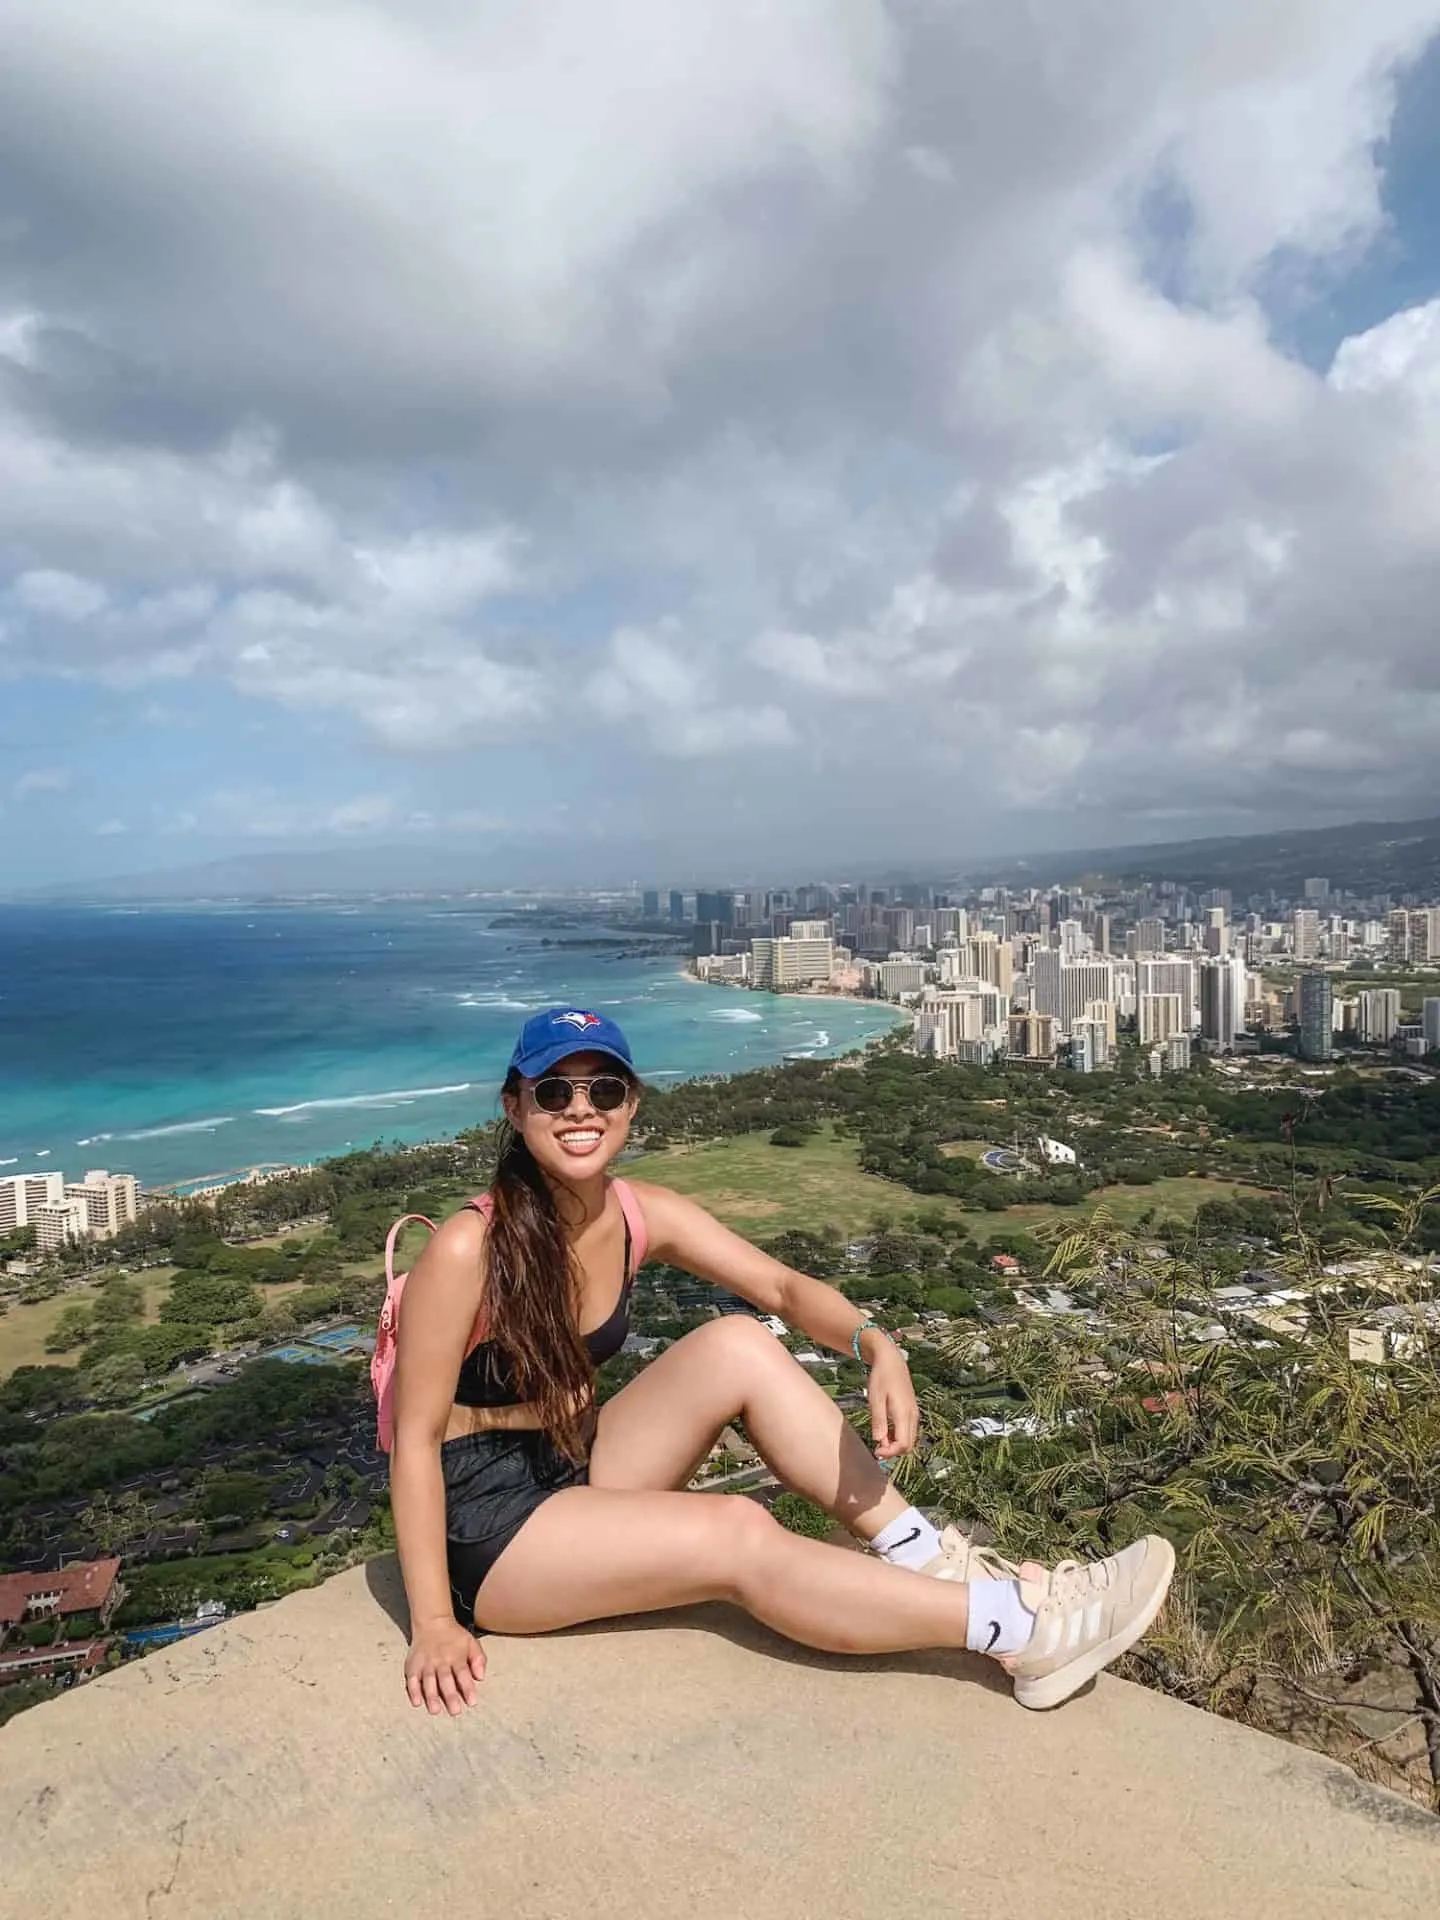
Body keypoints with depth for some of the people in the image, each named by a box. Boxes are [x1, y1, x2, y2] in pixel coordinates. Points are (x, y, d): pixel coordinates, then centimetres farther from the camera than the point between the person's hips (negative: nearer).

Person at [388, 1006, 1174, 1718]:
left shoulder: (642, 1215, -7)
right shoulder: (469, 1248, -25)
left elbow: (785, 1289, -6)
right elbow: (416, 1435, -18)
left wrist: (876, 1345, -26)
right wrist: (433, 1622, -20)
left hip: (578, 1468, 6)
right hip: (487, 1520, -6)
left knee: (738, 1345, -17)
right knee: (742, 1537, -25)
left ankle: (922, 1557, -11)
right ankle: (1024, 1634, -17)